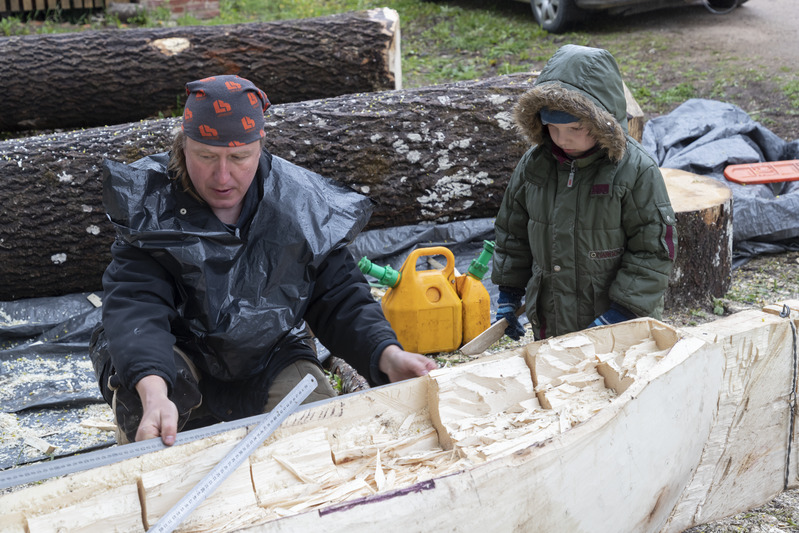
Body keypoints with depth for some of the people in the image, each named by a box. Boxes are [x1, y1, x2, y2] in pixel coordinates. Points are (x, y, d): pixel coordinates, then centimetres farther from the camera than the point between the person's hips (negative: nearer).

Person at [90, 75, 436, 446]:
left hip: (270, 356, 2)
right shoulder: (151, 206, -17)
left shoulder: (300, 206, -8)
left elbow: (340, 299, -4)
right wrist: (153, 393, -51)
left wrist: (387, 356, -25)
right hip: (181, 356, -2)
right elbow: (135, 305, -30)